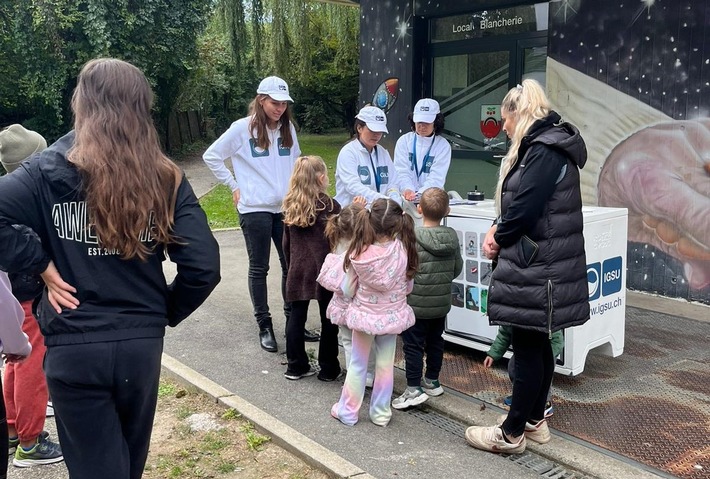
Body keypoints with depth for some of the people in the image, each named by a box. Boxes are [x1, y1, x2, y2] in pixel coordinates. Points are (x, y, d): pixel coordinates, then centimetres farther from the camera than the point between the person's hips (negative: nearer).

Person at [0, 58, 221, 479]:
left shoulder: (51, 171, -7)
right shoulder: (165, 178, -3)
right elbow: (204, 266, -10)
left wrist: (41, 265, -9)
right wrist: (166, 313, 5)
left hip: (73, 347, -2)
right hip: (142, 344, 3)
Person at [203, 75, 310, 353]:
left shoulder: (288, 128, 8)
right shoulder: (243, 128, -6)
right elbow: (211, 156, -1)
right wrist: (234, 186, -2)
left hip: (286, 207, 4)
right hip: (255, 209, -4)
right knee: (259, 269, 6)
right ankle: (264, 326, 15)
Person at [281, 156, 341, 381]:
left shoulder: (290, 206, 6)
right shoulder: (330, 206, -8)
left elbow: (286, 242, 13)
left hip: (297, 270, 4)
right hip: (325, 271, -4)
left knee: (296, 317, 10)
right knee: (328, 320, 6)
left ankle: (296, 366, 17)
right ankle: (328, 369, 13)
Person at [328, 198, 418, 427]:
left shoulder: (358, 254, -21)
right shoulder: (402, 250, -18)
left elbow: (348, 290, -9)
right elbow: (408, 287, -4)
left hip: (365, 314, -1)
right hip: (392, 315, 2)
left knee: (357, 364, 15)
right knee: (385, 364, 16)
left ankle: (347, 411, 27)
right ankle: (381, 413, 27)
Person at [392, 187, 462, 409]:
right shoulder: (452, 236, -4)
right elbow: (457, 268, 5)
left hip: (416, 303, -5)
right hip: (441, 302, 6)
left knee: (413, 345, 4)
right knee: (435, 341, 19)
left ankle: (414, 389, 6)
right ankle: (432, 381, 32)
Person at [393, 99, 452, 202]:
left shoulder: (443, 146, 1)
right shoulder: (403, 141, 5)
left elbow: (436, 178, -9)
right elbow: (402, 172, -4)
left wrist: (418, 194, -25)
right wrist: (408, 190, -24)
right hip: (405, 197, 1)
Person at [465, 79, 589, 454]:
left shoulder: (546, 151, -17)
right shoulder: (540, 145, 16)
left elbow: (525, 207, -22)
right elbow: (518, 201, 16)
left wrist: (498, 239, -5)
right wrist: (498, 229, -1)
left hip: (537, 267, -10)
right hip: (538, 263, 10)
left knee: (527, 346, -2)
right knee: (537, 344, 16)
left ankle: (511, 434, 9)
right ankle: (534, 421, 29)